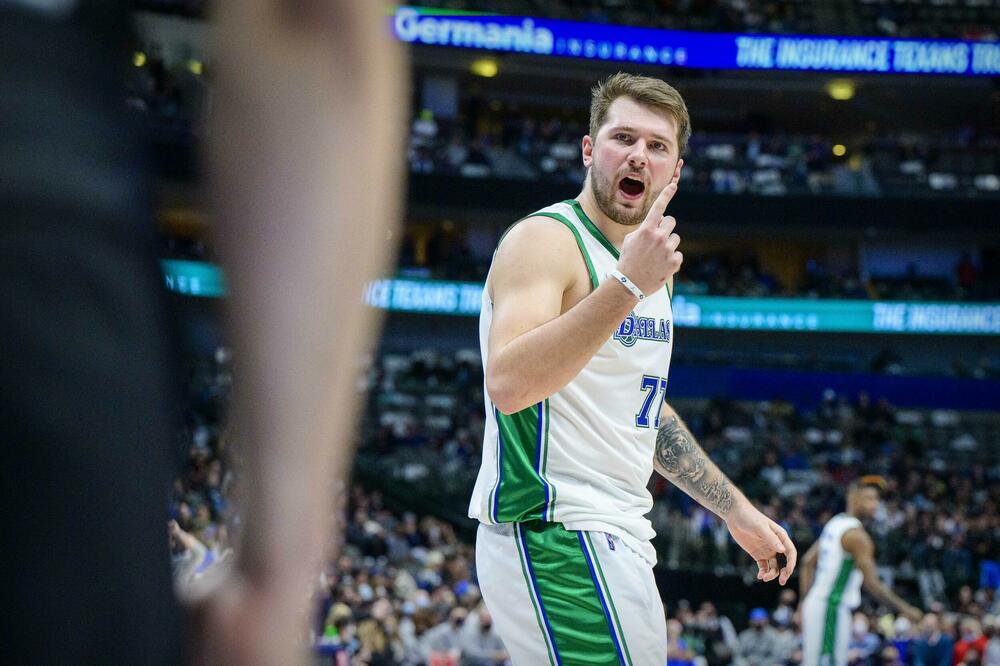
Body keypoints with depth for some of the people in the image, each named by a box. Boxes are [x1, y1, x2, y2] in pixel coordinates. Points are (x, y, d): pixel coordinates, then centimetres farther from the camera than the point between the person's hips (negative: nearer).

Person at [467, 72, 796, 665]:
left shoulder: (650, 265, 17)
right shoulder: (546, 239, -11)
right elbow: (508, 385, -28)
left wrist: (736, 510, 29)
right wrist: (628, 286, -32)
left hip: (614, 539, 10)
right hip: (556, 535, -10)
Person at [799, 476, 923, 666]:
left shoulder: (835, 524, 13)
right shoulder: (856, 534, -16)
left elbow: (808, 562, 20)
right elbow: (872, 584, -20)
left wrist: (805, 601, 23)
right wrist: (905, 609, -11)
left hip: (816, 605, 10)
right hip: (831, 609, -10)